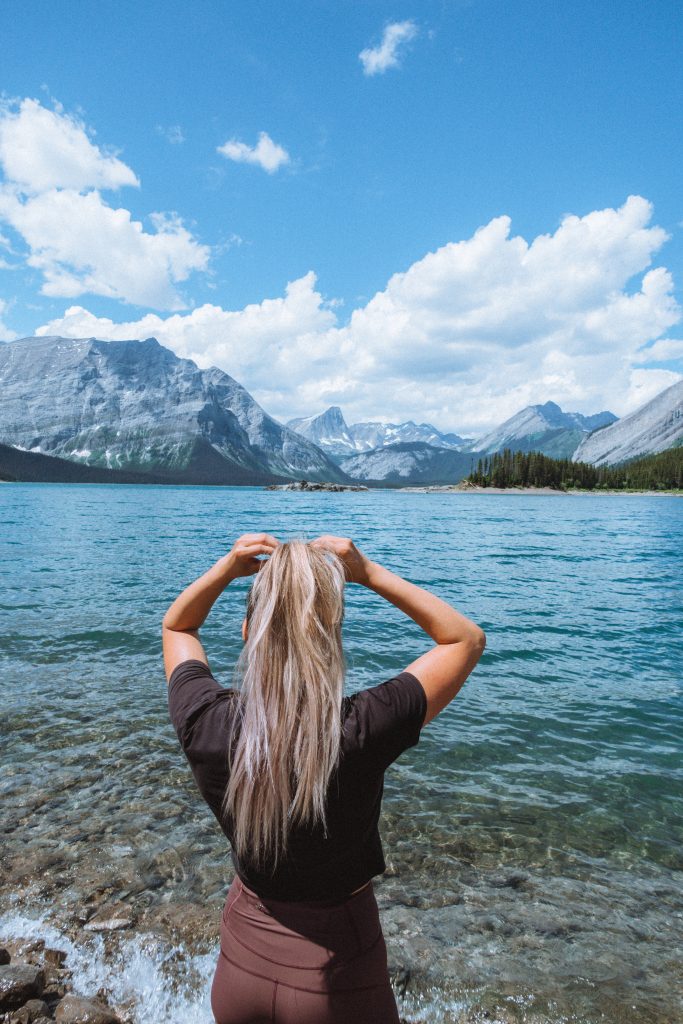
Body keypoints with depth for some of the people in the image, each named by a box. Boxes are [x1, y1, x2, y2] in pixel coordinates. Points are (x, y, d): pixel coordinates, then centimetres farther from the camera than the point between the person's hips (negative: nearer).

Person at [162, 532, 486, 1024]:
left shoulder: (204, 725, -23)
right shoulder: (363, 733, -32)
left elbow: (176, 627, 0)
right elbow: (468, 639, -16)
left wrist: (227, 567, -16)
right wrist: (368, 572, -21)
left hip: (240, 959, 2)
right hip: (339, 973, -2)